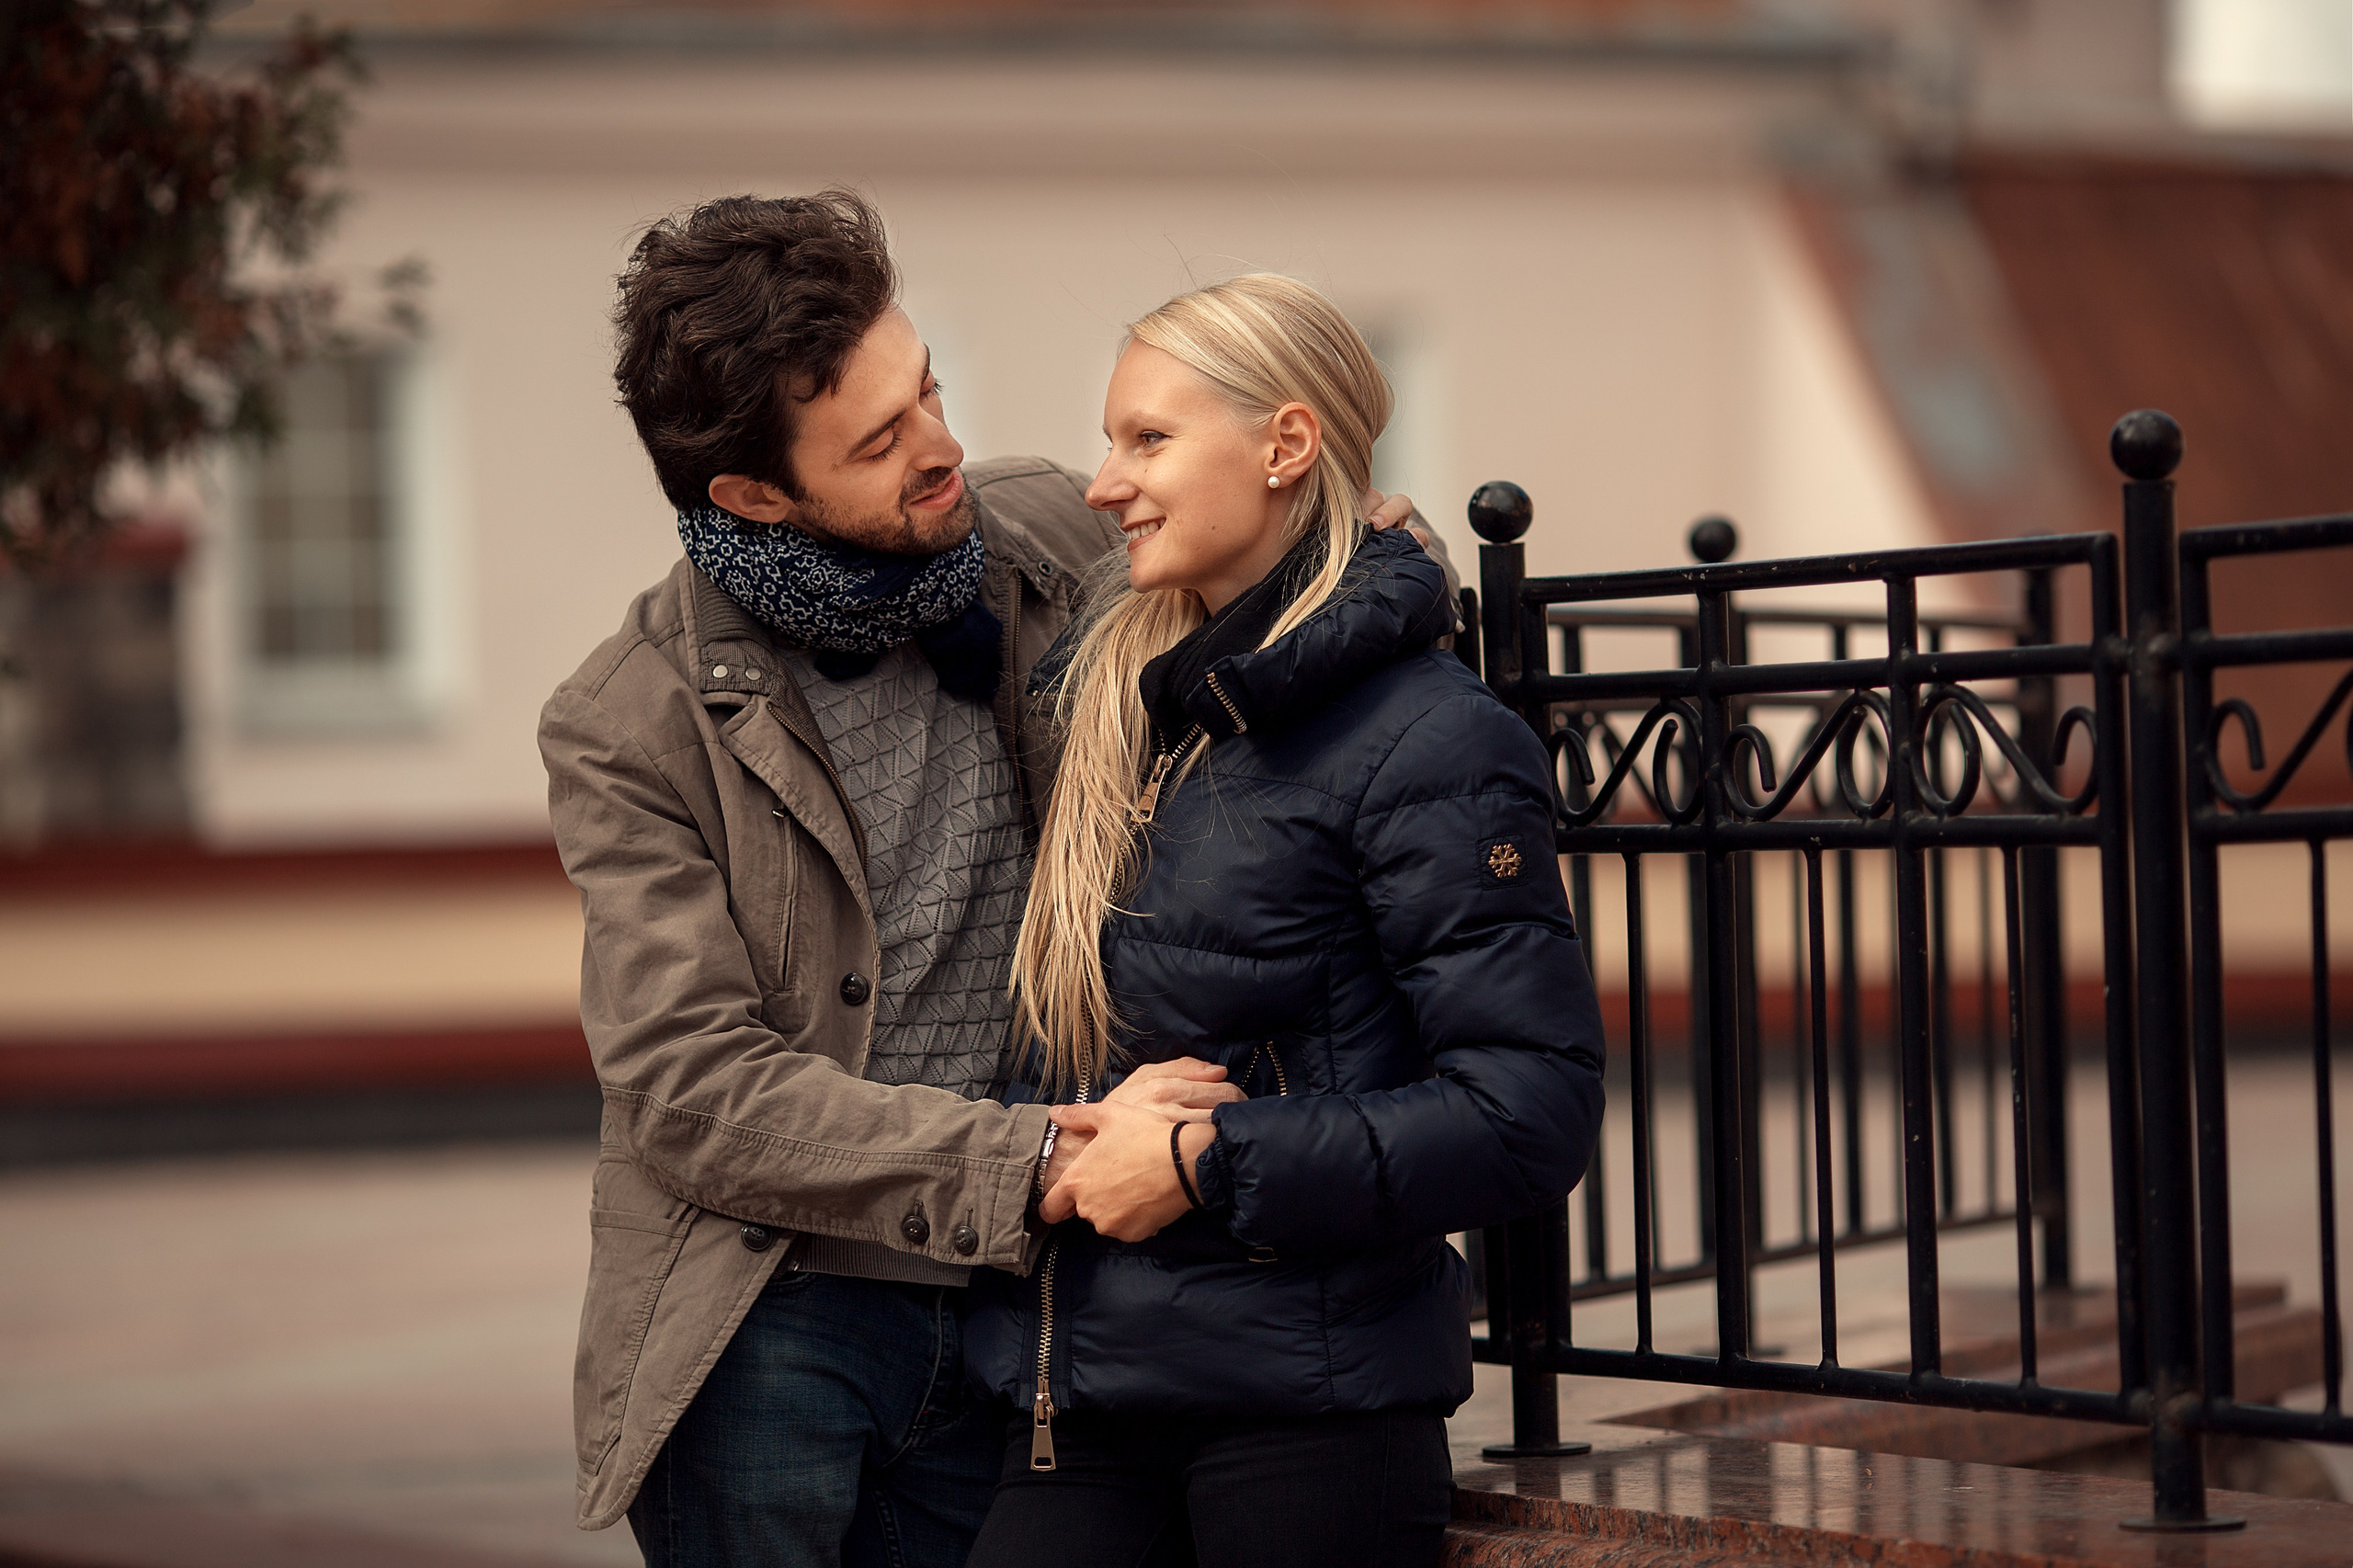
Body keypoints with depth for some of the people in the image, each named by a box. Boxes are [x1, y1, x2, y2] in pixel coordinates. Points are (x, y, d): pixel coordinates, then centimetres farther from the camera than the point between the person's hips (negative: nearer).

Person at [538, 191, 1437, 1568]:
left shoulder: (1045, 538, 0)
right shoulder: (630, 727, -11)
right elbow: (692, 1092, -18)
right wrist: (1039, 1165, -25)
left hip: (999, 1331, 4)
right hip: (762, 1338, -3)